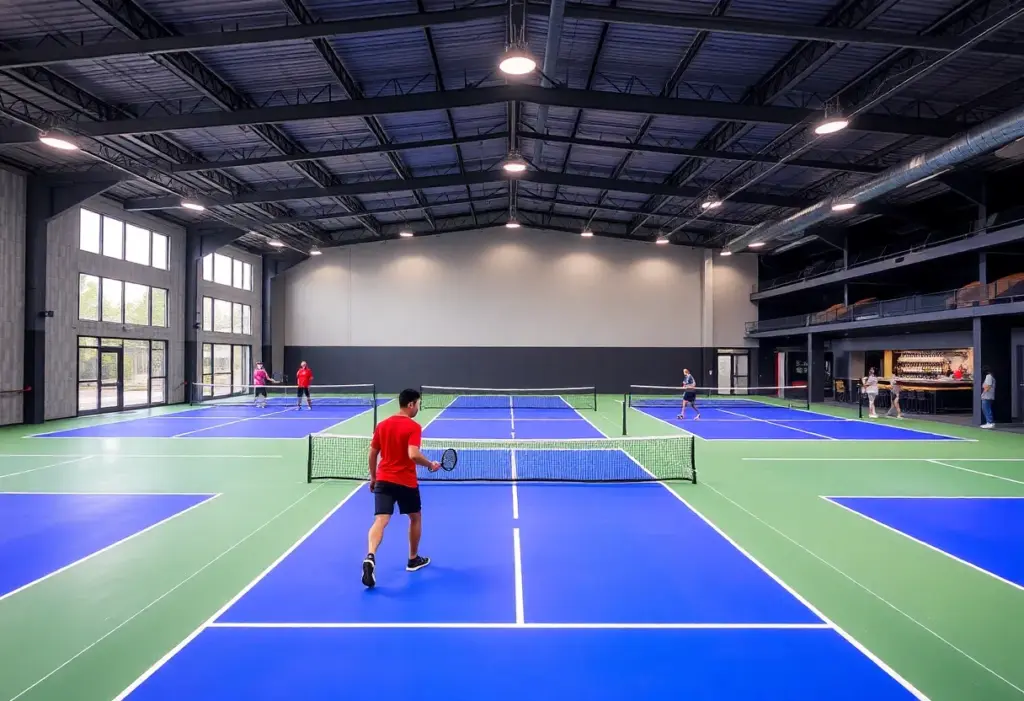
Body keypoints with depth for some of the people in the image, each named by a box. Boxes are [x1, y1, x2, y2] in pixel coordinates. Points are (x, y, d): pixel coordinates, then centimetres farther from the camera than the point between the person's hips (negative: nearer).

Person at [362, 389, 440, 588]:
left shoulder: (382, 425, 6)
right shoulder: (413, 427, -12)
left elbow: (372, 454, 11)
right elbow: (413, 455, -25)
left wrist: (373, 477, 22)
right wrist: (430, 465, -8)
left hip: (383, 480, 4)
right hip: (406, 482, -4)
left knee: (380, 521, -6)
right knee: (416, 518, 19)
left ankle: (370, 557, -30)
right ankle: (413, 559, 30)